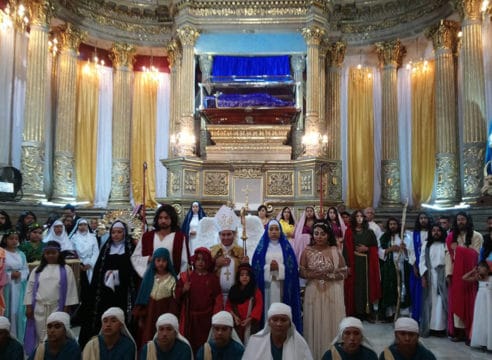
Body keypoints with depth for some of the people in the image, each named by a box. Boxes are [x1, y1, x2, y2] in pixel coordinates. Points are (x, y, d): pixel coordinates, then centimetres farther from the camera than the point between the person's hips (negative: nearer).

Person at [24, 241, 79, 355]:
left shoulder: (66, 270, 2)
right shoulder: (37, 270, 9)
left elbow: (70, 289, -1)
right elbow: (30, 289, 8)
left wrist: (66, 308, -6)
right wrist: (28, 307, 0)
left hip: (57, 308, -2)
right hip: (39, 309, 2)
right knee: (40, 336, 6)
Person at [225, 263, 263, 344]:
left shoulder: (256, 291, 1)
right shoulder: (233, 290, 11)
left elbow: (258, 307, -7)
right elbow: (228, 305, 9)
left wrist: (248, 319, -15)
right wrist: (234, 316, -8)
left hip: (250, 325, -3)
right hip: (236, 324, 3)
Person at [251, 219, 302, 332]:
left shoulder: (286, 247, 8)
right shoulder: (262, 247, 8)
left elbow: (292, 266, 1)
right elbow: (256, 267, 2)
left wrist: (279, 267, -14)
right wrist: (269, 268, -13)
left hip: (283, 286, 0)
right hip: (267, 286, 0)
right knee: (268, 310, -3)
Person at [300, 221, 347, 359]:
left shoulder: (335, 251, -3)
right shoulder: (307, 251, 0)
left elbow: (344, 272, 0)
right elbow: (301, 272, 2)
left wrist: (330, 276, -15)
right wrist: (312, 274, -16)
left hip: (332, 293, -1)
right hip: (313, 292, 1)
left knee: (331, 323, 4)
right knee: (314, 323, 5)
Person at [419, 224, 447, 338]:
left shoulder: (446, 244, 2)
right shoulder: (426, 244, 9)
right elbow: (422, 260, 5)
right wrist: (423, 276, -3)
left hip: (442, 276, -2)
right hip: (429, 275, 2)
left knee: (441, 301, -2)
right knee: (430, 301, 2)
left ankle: (441, 326, 2)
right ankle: (429, 327, 5)